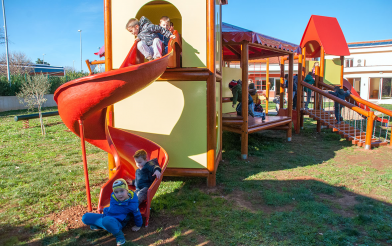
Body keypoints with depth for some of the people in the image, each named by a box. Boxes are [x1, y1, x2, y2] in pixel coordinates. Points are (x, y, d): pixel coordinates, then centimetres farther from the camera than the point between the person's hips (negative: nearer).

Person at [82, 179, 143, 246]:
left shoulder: (131, 203, -21)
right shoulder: (113, 197, -6)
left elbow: (137, 214, -5)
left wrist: (138, 225, 9)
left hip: (117, 222, -7)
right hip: (105, 216, 7)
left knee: (106, 220, -43)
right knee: (85, 217, 1)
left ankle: (119, 235, -17)